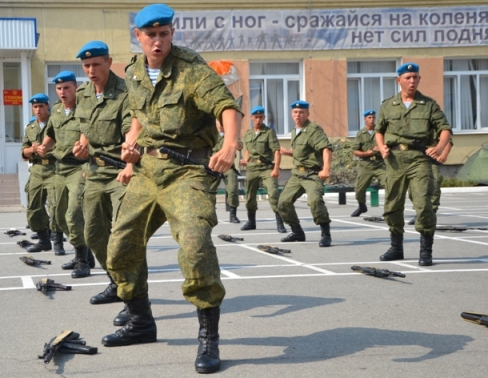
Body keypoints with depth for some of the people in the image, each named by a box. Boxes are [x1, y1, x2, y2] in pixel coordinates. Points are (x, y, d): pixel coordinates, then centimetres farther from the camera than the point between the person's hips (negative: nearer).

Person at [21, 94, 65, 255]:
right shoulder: (30, 128, 19)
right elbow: (24, 152, 18)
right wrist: (32, 149, -4)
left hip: (54, 168, -6)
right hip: (36, 170, 6)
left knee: (56, 206, -15)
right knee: (34, 208, 7)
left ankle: (58, 242, -7)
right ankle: (44, 240, 21)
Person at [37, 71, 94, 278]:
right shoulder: (55, 110, 11)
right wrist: (44, 147, 8)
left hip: (80, 167, -8)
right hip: (60, 168, 9)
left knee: (74, 215, -18)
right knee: (62, 217, 15)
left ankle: (82, 262, -9)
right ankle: (84, 254, 30)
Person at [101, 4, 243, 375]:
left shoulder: (191, 68, -12)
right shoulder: (134, 72, 9)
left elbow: (228, 107, -25)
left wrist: (230, 145, -45)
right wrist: (131, 141, 6)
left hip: (186, 170, -7)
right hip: (147, 170, 7)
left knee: (195, 243, -26)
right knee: (122, 246, 11)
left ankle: (209, 338, -15)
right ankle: (141, 322, 32)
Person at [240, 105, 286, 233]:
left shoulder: (269, 132, -3)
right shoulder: (248, 134, 13)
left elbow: (277, 151, -11)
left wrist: (276, 168, -21)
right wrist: (245, 160, 9)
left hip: (267, 168, -5)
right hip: (252, 168, 5)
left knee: (273, 193, -18)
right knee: (250, 196, 11)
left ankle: (279, 222, -13)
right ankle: (251, 221, 28)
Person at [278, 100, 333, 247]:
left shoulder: (314, 129, -12)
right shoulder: (295, 132, 15)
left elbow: (326, 148, -26)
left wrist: (326, 168, -40)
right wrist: (288, 152, 9)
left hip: (312, 174, -9)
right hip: (297, 174, 9)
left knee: (315, 200, -30)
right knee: (284, 202, 8)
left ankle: (325, 234, -20)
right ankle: (297, 232, 25)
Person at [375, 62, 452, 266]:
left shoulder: (429, 105, 6)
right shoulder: (388, 105, 12)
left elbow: (444, 128, 2)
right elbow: (379, 130, 20)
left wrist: (440, 147, -16)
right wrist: (382, 147, 1)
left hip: (419, 157, -3)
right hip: (395, 159, 3)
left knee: (423, 203, -14)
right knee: (392, 205, 8)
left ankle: (426, 251, -5)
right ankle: (396, 248, 25)